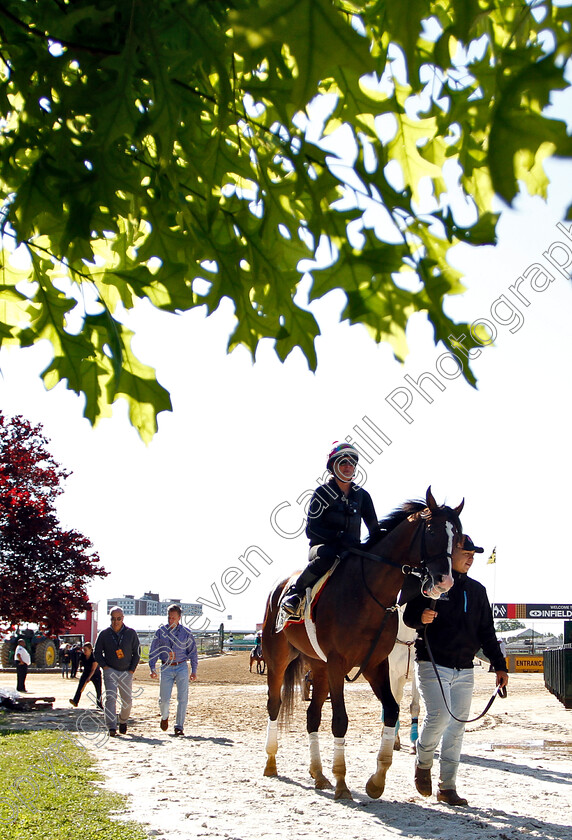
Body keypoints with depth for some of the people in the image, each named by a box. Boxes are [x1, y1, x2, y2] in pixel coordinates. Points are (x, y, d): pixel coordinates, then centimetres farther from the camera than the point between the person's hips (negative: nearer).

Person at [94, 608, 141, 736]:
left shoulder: (131, 633, 2)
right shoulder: (104, 634, 1)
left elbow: (137, 653, 8)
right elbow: (97, 653, 8)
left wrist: (132, 669, 0)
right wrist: (104, 666, -4)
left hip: (126, 672, 1)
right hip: (110, 671, -1)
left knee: (127, 700, 5)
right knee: (111, 697, -17)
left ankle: (123, 720, 32)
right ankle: (111, 727, -20)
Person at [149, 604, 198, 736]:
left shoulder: (186, 632, 3)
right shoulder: (161, 632, 4)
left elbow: (192, 652, 8)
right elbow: (153, 651, 8)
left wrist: (193, 671, 5)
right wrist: (152, 669, -1)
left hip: (182, 667, 0)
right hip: (166, 668, 0)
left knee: (182, 698, -5)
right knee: (164, 699, -1)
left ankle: (179, 726, 5)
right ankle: (164, 717, 31)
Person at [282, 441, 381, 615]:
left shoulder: (362, 495, 12)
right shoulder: (323, 492, -2)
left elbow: (374, 529, 11)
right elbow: (312, 529, -10)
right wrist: (339, 536, -25)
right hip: (323, 546, -4)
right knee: (326, 556, -40)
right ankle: (295, 592, -21)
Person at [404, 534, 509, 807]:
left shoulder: (477, 590, 13)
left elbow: (486, 631, 16)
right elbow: (409, 616, -3)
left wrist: (499, 665, 9)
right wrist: (421, 618, -26)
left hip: (465, 670, 5)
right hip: (433, 664, -5)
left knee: (457, 727, 5)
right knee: (440, 716, -18)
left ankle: (447, 787, 13)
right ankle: (423, 763, 10)